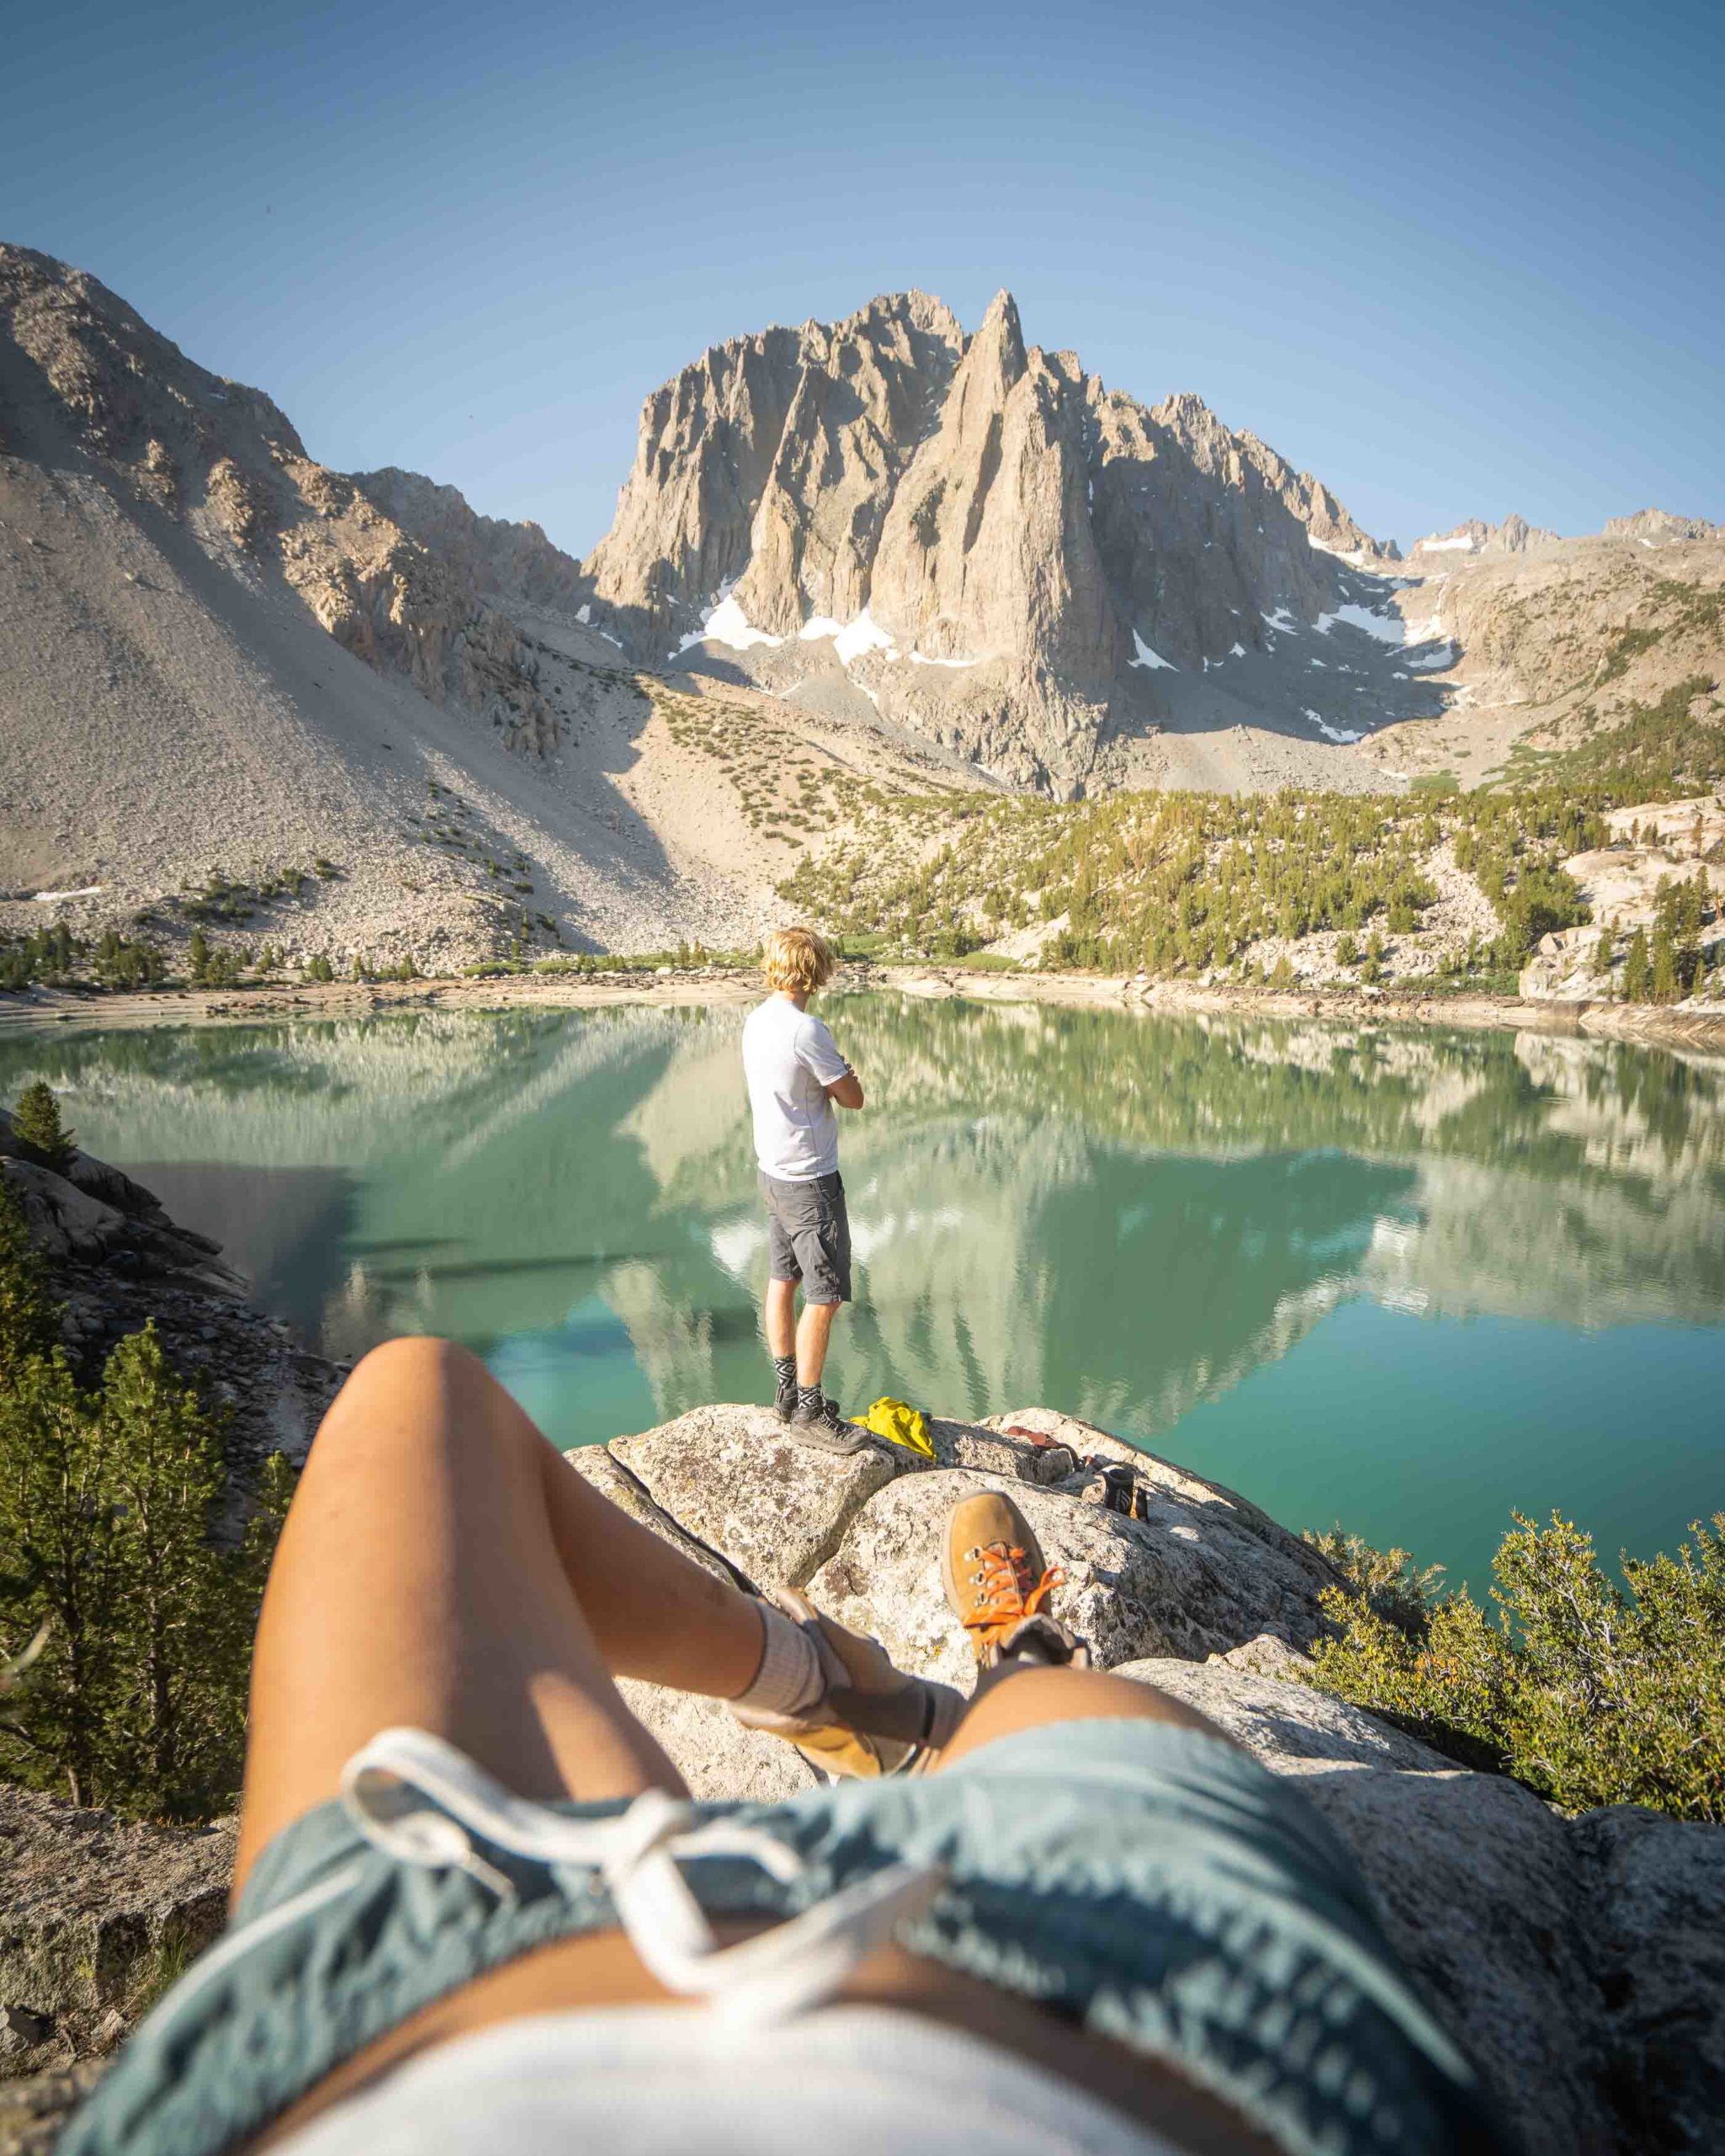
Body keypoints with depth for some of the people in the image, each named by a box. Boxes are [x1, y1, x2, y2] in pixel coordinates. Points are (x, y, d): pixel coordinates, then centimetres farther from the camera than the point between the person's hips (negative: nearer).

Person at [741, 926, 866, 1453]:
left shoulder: (755, 1021, 5)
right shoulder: (804, 1029, -22)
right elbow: (853, 1098, -13)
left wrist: (833, 1075, 2)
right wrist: (845, 1074, 7)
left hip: (773, 1170, 9)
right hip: (810, 1179, -9)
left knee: (782, 1281, 16)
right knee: (824, 1297, -2)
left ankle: (787, 1392, 28)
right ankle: (809, 1412, 5)